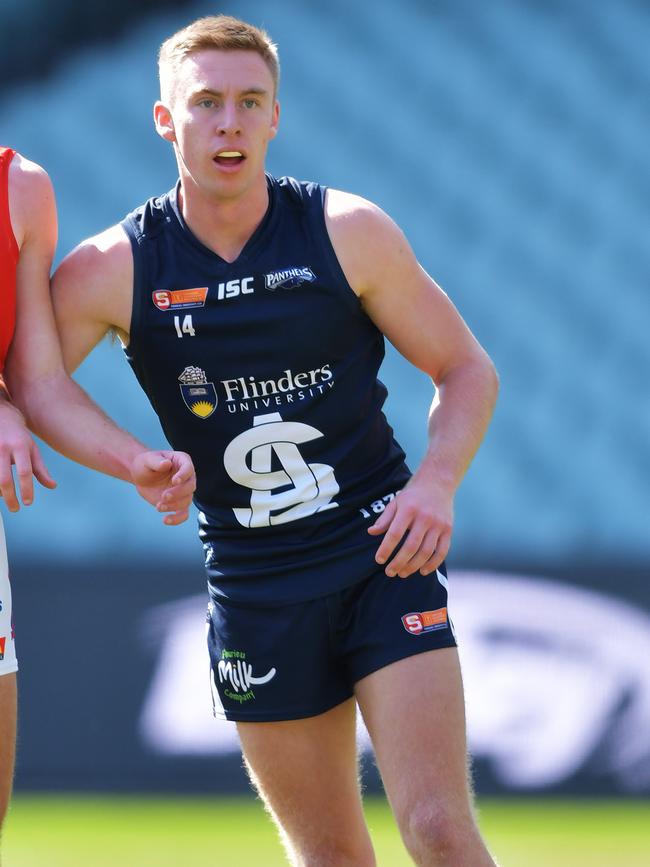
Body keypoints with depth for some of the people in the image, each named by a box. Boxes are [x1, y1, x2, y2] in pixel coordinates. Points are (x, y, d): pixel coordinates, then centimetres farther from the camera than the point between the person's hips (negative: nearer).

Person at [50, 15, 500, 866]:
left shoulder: (348, 231, -4)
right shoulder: (112, 269, -4)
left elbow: (466, 369, 3)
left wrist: (435, 483, -14)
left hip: (384, 551, -1)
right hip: (255, 587, 1)